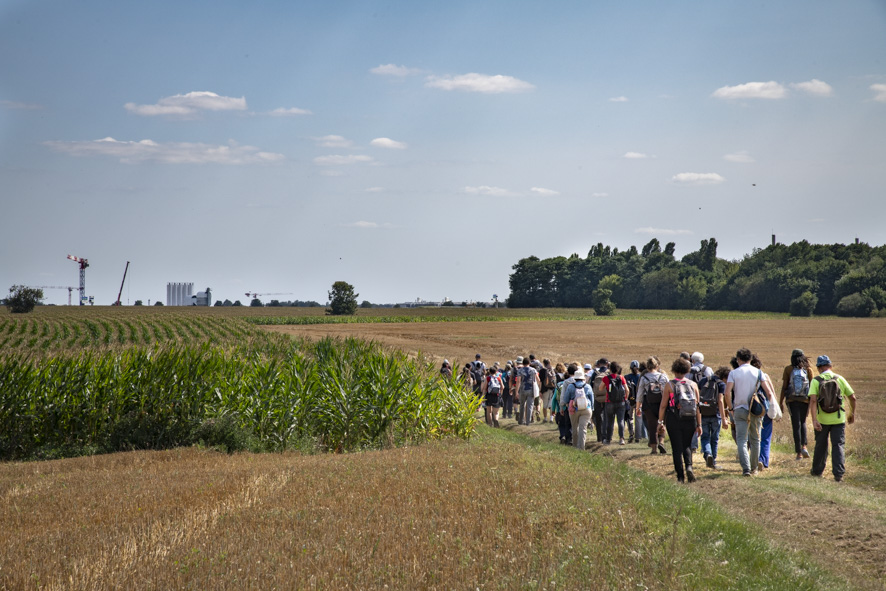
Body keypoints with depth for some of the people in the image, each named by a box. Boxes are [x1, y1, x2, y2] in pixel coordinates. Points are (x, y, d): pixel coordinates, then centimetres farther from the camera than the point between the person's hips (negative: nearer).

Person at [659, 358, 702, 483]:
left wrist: (660, 421, 3)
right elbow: (698, 406, 3)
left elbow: (663, 405, -5)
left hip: (674, 420, -2)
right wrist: (699, 424, 7)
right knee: (687, 445, 17)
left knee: (677, 448, 5)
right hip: (690, 420, 2)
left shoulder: (670, 385, -4)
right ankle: (689, 466, -8)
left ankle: (680, 476, 2)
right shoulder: (693, 385, 4)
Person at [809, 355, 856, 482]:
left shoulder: (815, 381, -6)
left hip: (822, 420, 0)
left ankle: (817, 471, 29)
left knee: (821, 445, 16)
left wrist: (814, 420, -21)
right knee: (838, 445, 2)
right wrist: (852, 413, 17)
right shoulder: (840, 379, -1)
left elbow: (813, 400, -17)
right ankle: (838, 474, -9)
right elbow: (852, 397, 2)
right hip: (838, 419, 0)